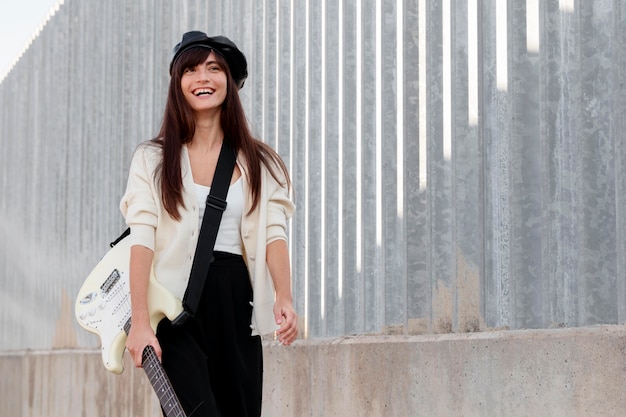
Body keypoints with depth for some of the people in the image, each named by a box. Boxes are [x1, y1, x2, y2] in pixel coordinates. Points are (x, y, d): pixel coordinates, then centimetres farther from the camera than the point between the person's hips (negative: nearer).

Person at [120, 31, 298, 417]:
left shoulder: (260, 163, 11)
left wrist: (284, 299, -18)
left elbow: (274, 234, 0)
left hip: (235, 303, 3)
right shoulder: (153, 159, 4)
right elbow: (142, 241, -6)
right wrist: (140, 323, -16)